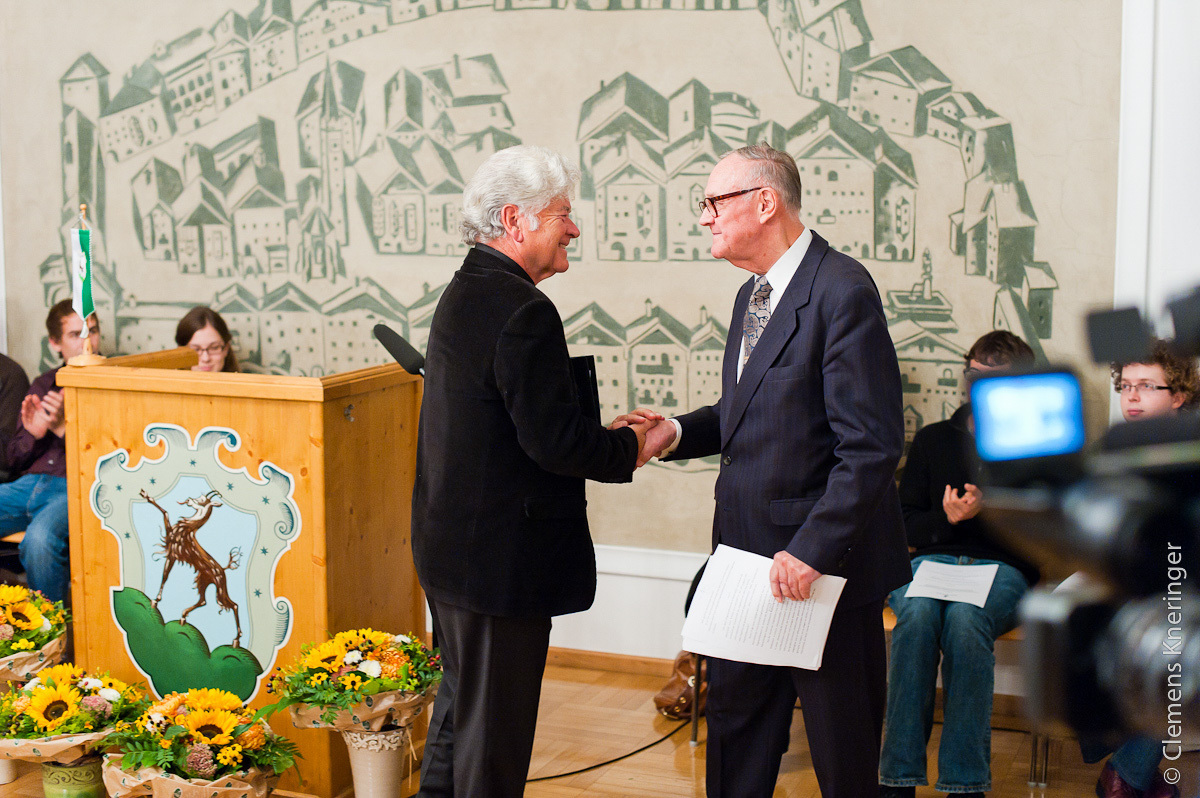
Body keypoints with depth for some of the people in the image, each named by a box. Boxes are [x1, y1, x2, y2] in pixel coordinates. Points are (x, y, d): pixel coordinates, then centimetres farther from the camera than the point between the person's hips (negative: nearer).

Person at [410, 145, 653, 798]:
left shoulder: (463, 293, 10)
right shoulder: (522, 310, -22)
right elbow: (554, 441, -24)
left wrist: (602, 435, 10)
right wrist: (627, 449, -7)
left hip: (449, 543, 10)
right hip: (500, 557, -10)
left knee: (462, 697, 24)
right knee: (496, 723, 3)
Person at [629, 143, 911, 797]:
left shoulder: (842, 290, -18)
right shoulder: (752, 295, 13)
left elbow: (872, 445, -22)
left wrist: (810, 551, -24)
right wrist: (676, 433, 2)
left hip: (827, 563, -9)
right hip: (748, 553, 9)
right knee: (735, 724, 17)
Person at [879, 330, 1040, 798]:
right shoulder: (933, 440, 19)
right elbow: (904, 527, 14)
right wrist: (947, 517, -7)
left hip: (1002, 570, -2)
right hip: (930, 562, 2)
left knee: (965, 618, -36)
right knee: (918, 614, -34)